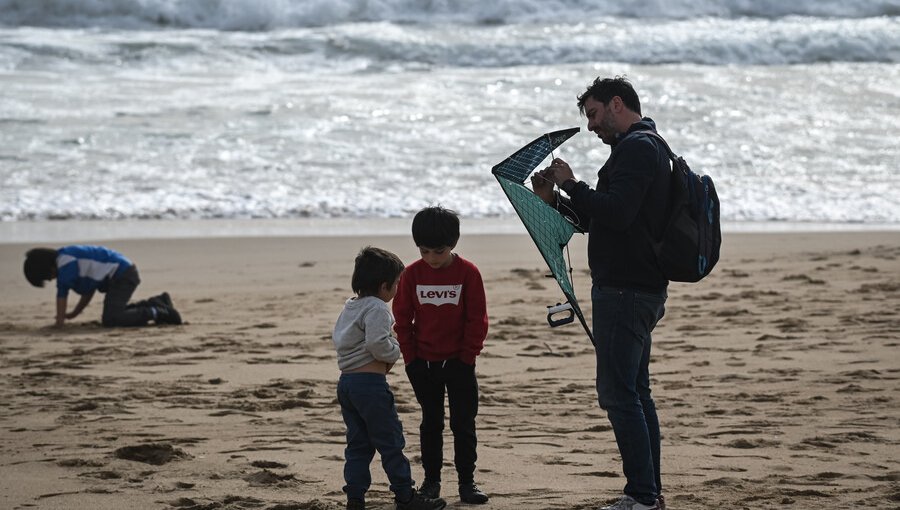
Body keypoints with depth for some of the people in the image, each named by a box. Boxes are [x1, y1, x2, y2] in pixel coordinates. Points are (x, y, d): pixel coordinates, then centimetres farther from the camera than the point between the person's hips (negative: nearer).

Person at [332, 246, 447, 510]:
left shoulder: (349, 308, 16)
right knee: (390, 441, 0)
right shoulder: (376, 309, -13)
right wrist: (394, 352, -4)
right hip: (370, 382, -9)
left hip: (345, 381, 9)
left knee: (357, 444, 11)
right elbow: (378, 343, -25)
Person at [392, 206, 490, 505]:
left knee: (463, 423, 1)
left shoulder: (468, 272, -9)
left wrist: (468, 356, -9)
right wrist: (410, 357, -2)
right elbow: (402, 318, 3)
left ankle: (467, 481, 7)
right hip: (423, 362, 2)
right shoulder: (412, 274, -3)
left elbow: (477, 319, -6)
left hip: (458, 361, -2)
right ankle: (431, 480, 16)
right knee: (431, 422, 10)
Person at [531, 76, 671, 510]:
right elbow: (598, 220, 23)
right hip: (643, 290, 11)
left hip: (624, 291, -11)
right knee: (635, 393, 14)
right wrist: (555, 200, 11)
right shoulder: (647, 148, 21)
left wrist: (572, 185, -16)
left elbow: (616, 212, -27)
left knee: (618, 394, -11)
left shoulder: (636, 149, -13)